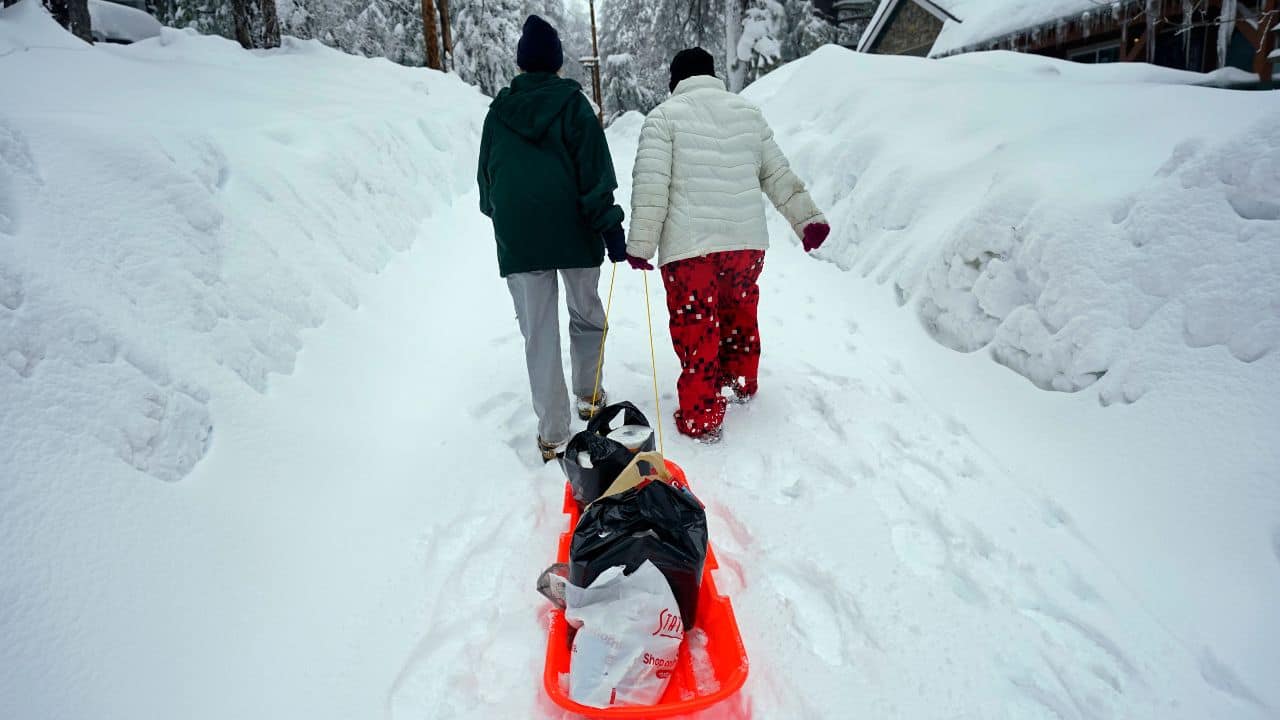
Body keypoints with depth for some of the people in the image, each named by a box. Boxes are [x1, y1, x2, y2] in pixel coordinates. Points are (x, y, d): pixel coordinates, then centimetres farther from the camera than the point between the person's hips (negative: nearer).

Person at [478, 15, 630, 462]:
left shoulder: (498, 111, 9)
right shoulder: (572, 103, 0)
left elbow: (486, 178, 17)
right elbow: (596, 174, -7)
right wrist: (611, 227, -5)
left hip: (517, 237, 2)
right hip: (574, 231, -1)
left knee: (538, 333, 2)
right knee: (586, 315, 18)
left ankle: (553, 434, 3)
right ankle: (588, 396, 31)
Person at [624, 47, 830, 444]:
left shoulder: (664, 116, -1)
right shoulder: (749, 112, 14)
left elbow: (650, 186, -10)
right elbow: (778, 175, 15)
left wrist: (640, 244, -7)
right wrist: (808, 219, 19)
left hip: (688, 247, -5)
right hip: (748, 241, 5)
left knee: (696, 328, 3)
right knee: (739, 311, 25)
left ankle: (701, 417, 9)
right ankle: (742, 381, 42)